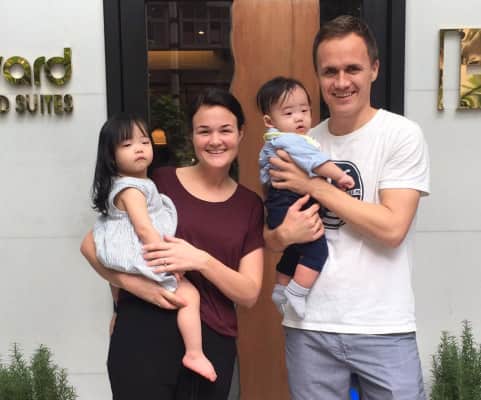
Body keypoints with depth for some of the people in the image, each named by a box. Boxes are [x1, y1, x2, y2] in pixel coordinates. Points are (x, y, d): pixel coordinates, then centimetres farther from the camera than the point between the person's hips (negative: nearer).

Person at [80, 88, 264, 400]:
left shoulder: (250, 205, 5)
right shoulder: (160, 182, -3)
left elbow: (249, 294, -1)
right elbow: (92, 244, 0)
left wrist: (201, 260, -17)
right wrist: (136, 284, -16)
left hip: (213, 342, 3)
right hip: (145, 334, -2)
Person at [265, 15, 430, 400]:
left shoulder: (403, 135, -7)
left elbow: (392, 229, -17)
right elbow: (272, 236, 10)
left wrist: (313, 184, -13)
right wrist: (284, 234, -14)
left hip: (383, 329, -3)